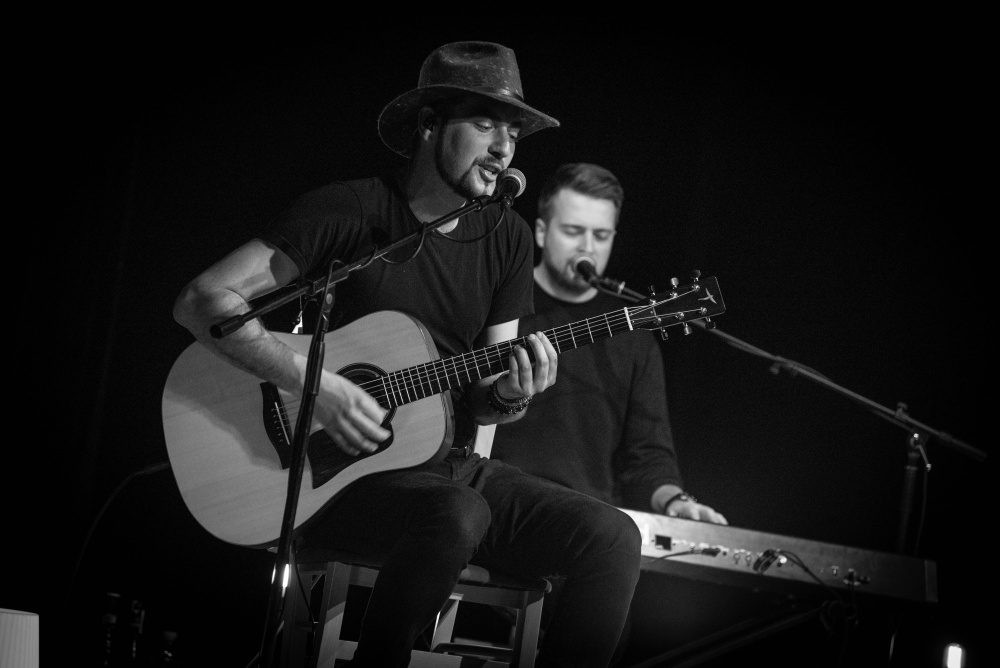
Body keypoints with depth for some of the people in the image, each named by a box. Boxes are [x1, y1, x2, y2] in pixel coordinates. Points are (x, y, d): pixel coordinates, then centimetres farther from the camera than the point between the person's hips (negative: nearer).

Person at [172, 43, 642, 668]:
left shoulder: (507, 236, 8)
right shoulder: (349, 212, -8)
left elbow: (479, 400, 11)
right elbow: (202, 300, -14)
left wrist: (509, 396, -14)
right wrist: (317, 385, -23)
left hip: (453, 465, 5)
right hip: (334, 472, -5)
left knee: (611, 537, -16)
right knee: (457, 516, -36)